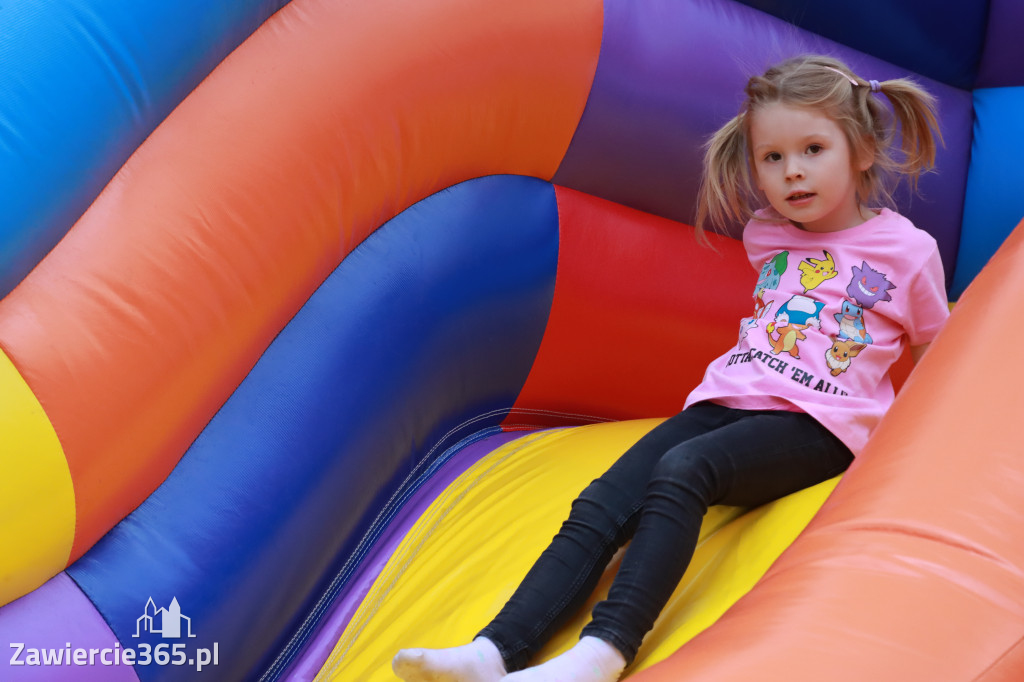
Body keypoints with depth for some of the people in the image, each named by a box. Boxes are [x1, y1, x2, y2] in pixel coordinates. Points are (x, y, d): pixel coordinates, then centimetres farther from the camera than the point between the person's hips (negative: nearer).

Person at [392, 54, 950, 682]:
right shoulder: (764, 234, 19)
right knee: (601, 505, -20)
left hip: (815, 423, -5)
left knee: (682, 470, -36)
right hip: (727, 398, 5)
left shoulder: (909, 249, 5)